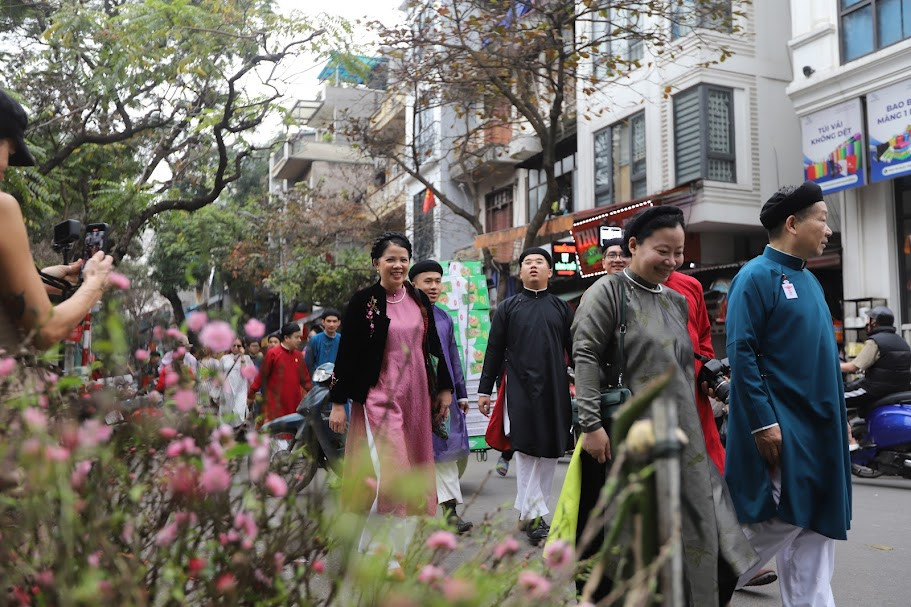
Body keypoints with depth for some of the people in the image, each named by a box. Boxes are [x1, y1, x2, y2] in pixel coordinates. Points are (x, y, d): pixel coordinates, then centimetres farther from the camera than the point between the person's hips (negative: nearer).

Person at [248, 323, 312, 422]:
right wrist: (251, 392, -5)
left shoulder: (299, 355, 7)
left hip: (294, 405, 5)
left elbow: (305, 379, 13)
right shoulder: (272, 354, -6)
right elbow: (262, 376, -3)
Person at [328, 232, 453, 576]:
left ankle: (395, 547, 22)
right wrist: (338, 402, -8)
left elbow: (434, 347, 15)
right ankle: (383, 551, 2)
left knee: (411, 473, 9)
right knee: (390, 471, -11)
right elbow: (346, 352, -6)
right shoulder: (363, 302, -6)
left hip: (416, 396, 6)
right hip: (378, 396, -5)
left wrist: (444, 389, 14)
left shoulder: (419, 300, 9)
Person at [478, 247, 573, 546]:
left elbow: (575, 350, 11)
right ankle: (534, 515, -2)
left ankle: (527, 510, 16)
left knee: (549, 451, 5)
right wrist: (484, 389, 3)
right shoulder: (508, 308, 8)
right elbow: (494, 351, 7)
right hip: (520, 389, -2)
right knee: (525, 450, -6)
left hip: (555, 389, 2)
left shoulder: (561, 308, 12)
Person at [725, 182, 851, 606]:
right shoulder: (756, 276, -11)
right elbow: (741, 354, -17)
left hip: (818, 427, 8)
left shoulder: (808, 280, 14)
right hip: (781, 427, -8)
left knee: (815, 530, 11)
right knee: (780, 523, -4)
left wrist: (837, 416, 16)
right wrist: (763, 422, -20)